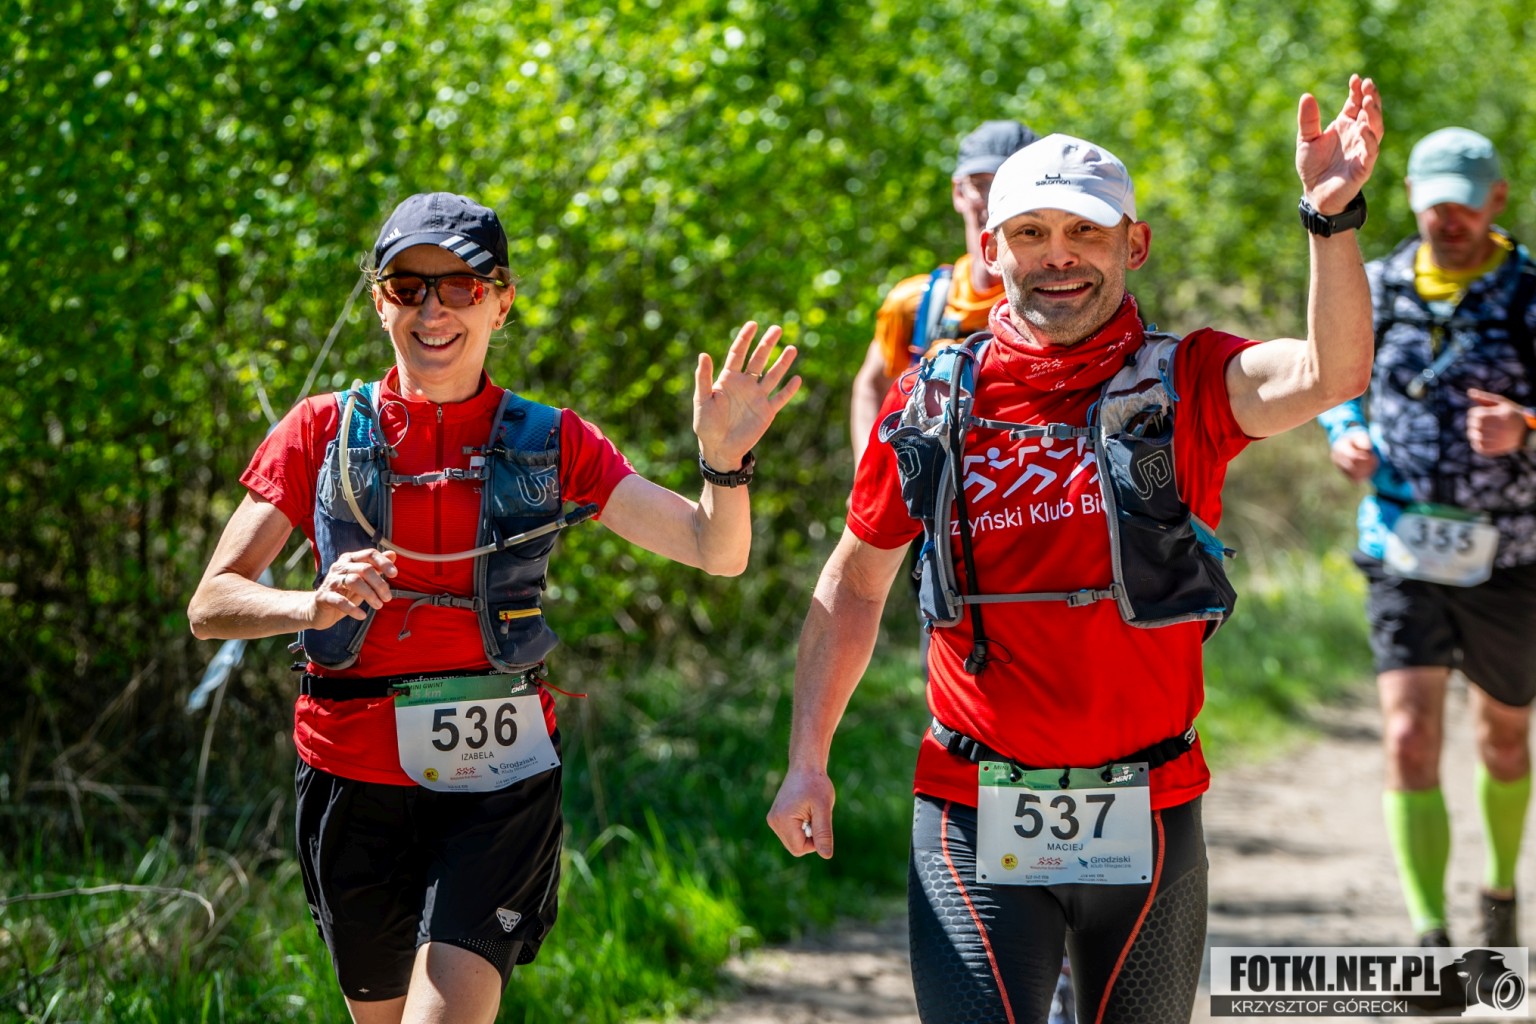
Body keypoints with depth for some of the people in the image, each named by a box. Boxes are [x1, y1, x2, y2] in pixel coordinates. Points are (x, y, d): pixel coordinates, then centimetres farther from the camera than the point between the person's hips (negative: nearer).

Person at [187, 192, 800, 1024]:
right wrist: (314, 606, -21)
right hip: (357, 776, 1)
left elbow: (717, 552, 1)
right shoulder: (325, 433, 2)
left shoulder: (550, 444, 4)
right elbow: (210, 605, -1)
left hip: (498, 779, -1)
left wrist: (723, 460, -20)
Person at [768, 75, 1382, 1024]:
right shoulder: (933, 405, 2)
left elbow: (1329, 376, -23)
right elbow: (855, 583, 12)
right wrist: (808, 761, 8)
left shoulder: (1185, 386, -3)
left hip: (1147, 822, 0)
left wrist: (1332, 217, -36)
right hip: (975, 822, 0)